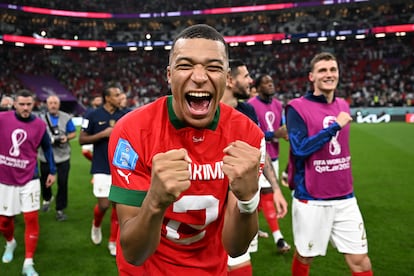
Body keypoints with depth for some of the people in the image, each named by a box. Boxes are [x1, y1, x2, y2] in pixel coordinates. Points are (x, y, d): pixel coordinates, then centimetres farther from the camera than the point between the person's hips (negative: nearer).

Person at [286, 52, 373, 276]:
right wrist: (335, 126, -20)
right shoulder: (297, 107, -11)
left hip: (345, 198, 5)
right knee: (304, 257, 13)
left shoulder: (343, 106, 9)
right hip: (311, 199, -5)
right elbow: (299, 149, -21)